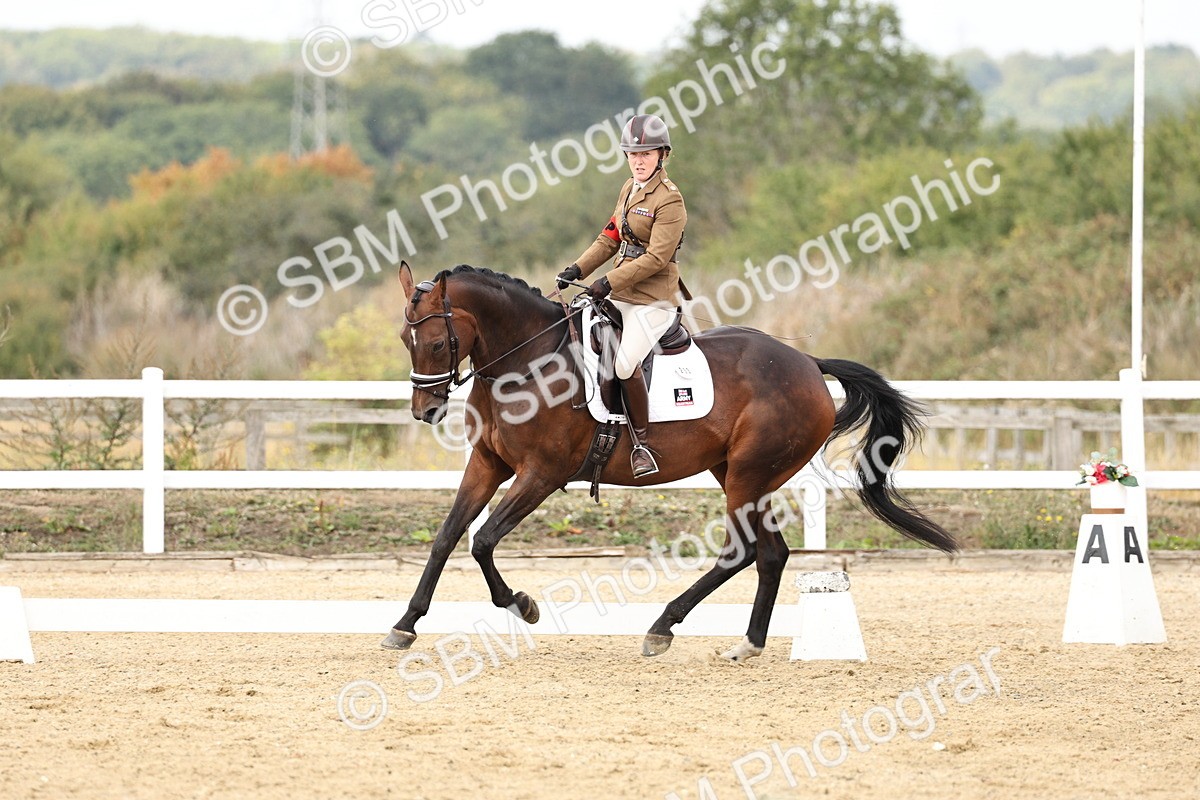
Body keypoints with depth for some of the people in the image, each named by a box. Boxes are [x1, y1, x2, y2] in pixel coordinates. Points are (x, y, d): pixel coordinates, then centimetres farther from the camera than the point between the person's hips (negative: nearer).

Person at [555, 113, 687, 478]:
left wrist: (609, 282, -21)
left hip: (653, 301, -9)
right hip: (620, 296, 9)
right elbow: (609, 239, 20)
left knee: (625, 362, -28)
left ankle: (642, 442, -15)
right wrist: (577, 270, 5)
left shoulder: (669, 200, -12)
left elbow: (656, 257, -18)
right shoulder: (629, 190, 14)